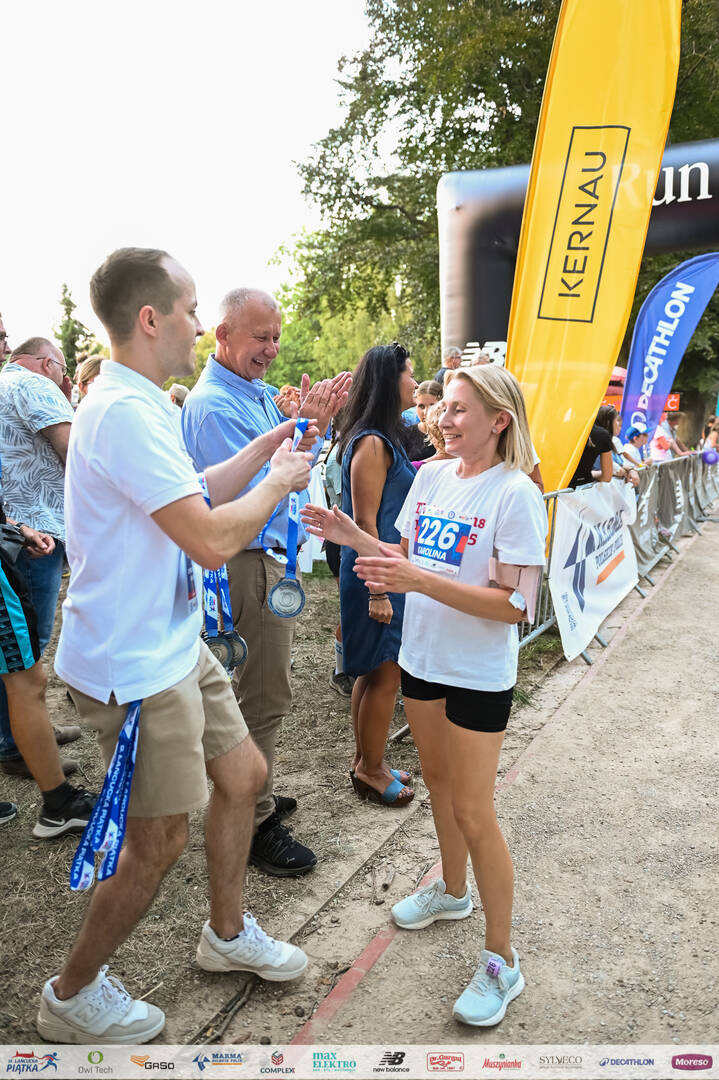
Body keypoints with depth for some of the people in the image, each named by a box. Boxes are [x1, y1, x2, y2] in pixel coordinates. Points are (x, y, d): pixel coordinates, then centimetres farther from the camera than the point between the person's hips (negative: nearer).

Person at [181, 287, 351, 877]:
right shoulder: (214, 405, -19)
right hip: (251, 565, -10)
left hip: (269, 558, 10)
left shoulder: (256, 392, 12)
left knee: (258, 688, 20)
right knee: (265, 696, -1)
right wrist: (307, 431, -25)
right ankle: (254, 823, 14)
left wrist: (317, 419, 0)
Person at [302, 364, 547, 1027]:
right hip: (423, 658, 7)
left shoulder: (516, 494, -18)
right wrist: (354, 537, -6)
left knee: (473, 812, 1)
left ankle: (502, 961, 21)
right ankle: (452, 889, 48)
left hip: (479, 674, -7)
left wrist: (420, 581, -29)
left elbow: (514, 605, -23)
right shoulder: (433, 476, 2)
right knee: (438, 779, 23)